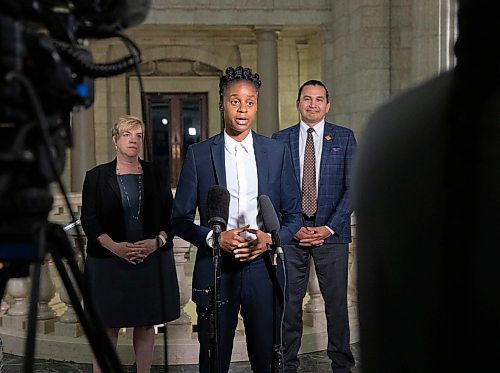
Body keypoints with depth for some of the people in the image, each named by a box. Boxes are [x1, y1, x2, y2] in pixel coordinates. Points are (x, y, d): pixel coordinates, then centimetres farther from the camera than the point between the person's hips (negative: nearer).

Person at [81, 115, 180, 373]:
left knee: (146, 324, 7)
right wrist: (115, 246, -16)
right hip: (109, 262, -2)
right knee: (108, 327, 0)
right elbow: (89, 220, -2)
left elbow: (170, 218, 7)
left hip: (152, 261, 2)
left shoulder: (158, 177, 9)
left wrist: (157, 242, -12)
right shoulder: (96, 177, 3)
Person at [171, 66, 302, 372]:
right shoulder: (199, 154, 2)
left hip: (263, 269, 1)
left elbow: (293, 214, 10)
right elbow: (180, 219, 3)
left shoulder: (278, 152, 6)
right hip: (215, 270, -1)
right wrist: (214, 238, -15)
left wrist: (271, 238, -10)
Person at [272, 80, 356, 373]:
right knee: (289, 302, 3)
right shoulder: (280, 139, 8)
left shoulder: (345, 138, 5)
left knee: (337, 302, 4)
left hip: (331, 232, 0)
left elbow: (353, 188, 0)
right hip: (291, 233, 1)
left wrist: (328, 228, -8)